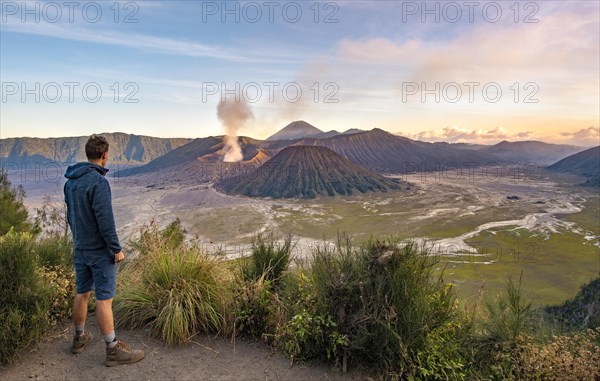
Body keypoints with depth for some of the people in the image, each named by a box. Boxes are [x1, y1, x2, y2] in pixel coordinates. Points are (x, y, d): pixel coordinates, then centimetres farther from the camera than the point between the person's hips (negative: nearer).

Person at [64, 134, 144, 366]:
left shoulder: (70, 182, 7)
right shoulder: (98, 181, -20)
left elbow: (70, 215, 15)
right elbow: (105, 220, -22)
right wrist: (117, 249, -15)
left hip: (80, 247, 8)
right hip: (100, 250, -8)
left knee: (82, 293, 19)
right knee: (104, 298, -3)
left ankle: (80, 338, 34)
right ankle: (113, 349, 6)